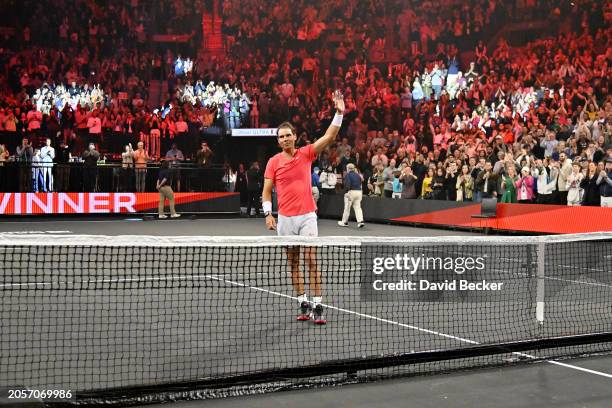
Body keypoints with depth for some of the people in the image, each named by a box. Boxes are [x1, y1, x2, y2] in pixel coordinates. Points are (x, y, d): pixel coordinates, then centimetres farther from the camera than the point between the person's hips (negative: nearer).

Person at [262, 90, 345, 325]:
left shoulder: (306, 154, 1)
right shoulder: (273, 162, 2)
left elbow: (329, 137, -7)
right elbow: (267, 190, 4)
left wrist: (339, 113, -17)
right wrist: (268, 213, -8)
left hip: (307, 216, -2)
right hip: (285, 218, 2)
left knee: (312, 261, -7)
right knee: (293, 263, 8)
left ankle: (317, 307, -5)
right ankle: (303, 304, 18)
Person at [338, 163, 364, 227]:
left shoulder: (348, 175, -7)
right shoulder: (358, 175, 13)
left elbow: (347, 184, -18)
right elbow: (360, 183, 17)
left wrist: (346, 192, -22)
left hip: (351, 192, -6)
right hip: (359, 192, 6)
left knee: (347, 207, 5)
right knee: (357, 207, 6)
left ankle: (344, 222, 14)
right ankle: (360, 221, -10)